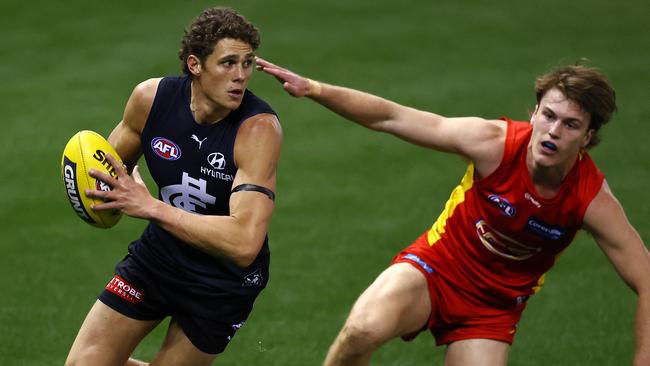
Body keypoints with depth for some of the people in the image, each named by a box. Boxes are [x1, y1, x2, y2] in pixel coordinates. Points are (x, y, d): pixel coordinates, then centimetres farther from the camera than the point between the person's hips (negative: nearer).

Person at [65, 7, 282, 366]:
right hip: (159, 254, 4)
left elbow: (244, 243, -38)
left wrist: (152, 207, -39)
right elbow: (111, 163, 9)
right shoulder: (150, 98, -14)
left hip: (225, 279, -4)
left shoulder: (259, 128, -28)